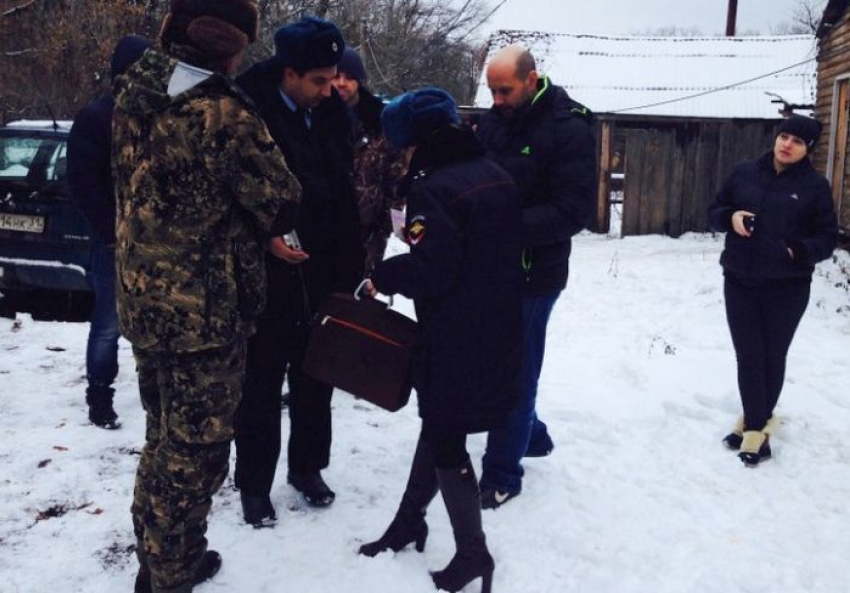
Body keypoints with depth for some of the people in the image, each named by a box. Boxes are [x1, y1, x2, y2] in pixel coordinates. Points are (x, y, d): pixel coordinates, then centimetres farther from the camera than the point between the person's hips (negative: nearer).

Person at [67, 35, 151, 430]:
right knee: (109, 324, 1)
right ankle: (99, 399, 13)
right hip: (116, 240, -4)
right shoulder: (95, 117, -3)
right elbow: (83, 185, -7)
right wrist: (113, 232, -11)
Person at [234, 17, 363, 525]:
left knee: (315, 376, 15)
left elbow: (344, 192, 5)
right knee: (263, 381, 6)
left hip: (322, 272, 5)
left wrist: (350, 268, 3)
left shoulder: (333, 112, 2)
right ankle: (255, 483, 22)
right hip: (268, 273, -4)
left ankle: (307, 466, 33)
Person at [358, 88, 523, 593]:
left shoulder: (432, 187, -18)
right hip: (498, 329, 9)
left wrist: (380, 278, -8)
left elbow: (429, 270, -25)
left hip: (456, 338, -9)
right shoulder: (496, 175, 8)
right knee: (440, 424, 19)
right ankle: (409, 521, 33)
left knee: (444, 439, 4)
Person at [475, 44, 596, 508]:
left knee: (514, 370, 1)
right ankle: (531, 435, 40)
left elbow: (575, 210, -19)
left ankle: (502, 475, 15)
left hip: (533, 272, -7)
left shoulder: (569, 128, -14)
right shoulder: (493, 120, 6)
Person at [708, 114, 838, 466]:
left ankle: (754, 422, 23)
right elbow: (714, 212, 12)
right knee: (748, 356, 1)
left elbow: (828, 238, 0)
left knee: (773, 356, 8)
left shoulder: (815, 185, -3)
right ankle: (758, 425, 12)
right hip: (740, 282, 2)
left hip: (787, 287, -2)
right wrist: (731, 217, -10)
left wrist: (800, 251, -20)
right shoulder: (745, 174, 4)